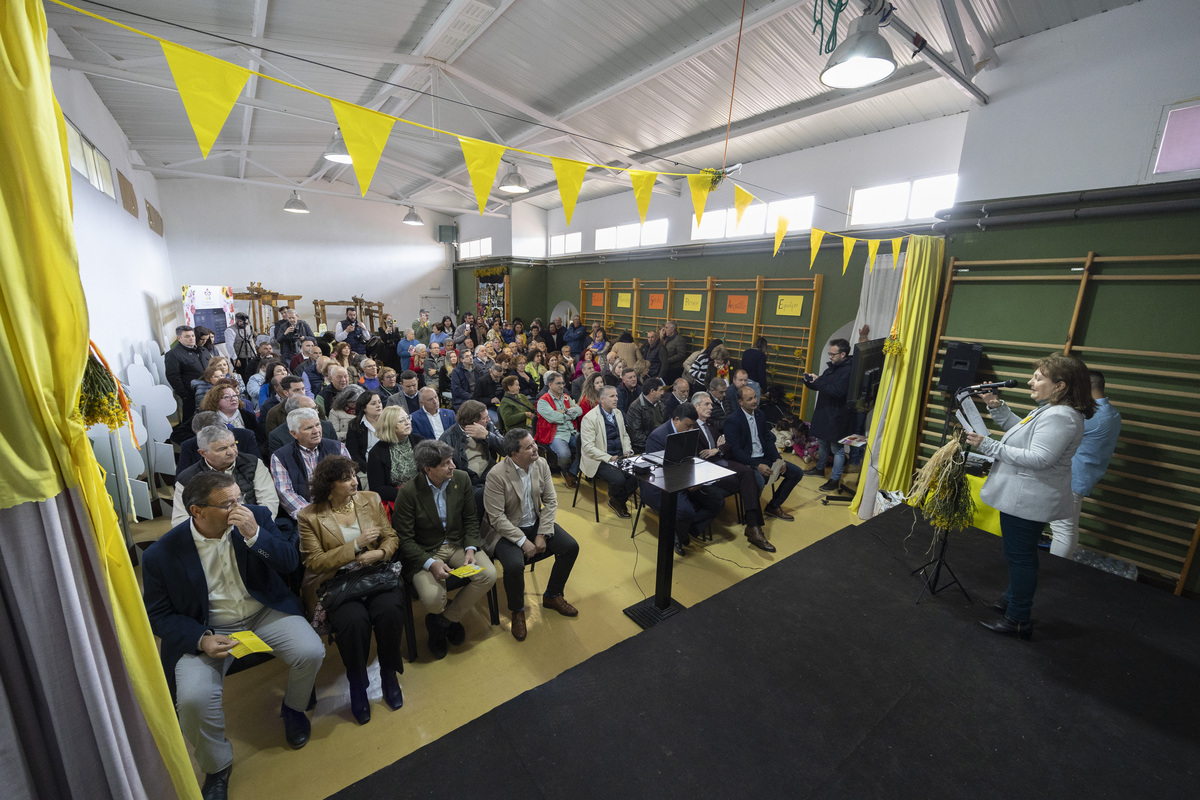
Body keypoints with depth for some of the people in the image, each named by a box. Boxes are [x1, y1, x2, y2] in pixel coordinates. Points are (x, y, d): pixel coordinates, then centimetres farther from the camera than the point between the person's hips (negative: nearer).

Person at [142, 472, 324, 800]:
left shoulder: (257, 517, -11)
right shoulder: (161, 554, -13)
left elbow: (291, 562, -11)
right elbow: (159, 614, -3)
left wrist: (254, 535, -28)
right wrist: (201, 639, -21)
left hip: (264, 611, 1)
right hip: (205, 628, 0)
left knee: (311, 652, -19)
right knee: (193, 698, -24)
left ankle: (293, 709, 18)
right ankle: (217, 767, 10)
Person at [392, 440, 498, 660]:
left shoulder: (461, 479, -7)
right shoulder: (408, 492, -18)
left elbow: (471, 519, 3)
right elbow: (404, 539, -13)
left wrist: (470, 549, -14)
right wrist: (431, 563, -26)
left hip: (458, 543, 4)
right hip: (425, 551, -3)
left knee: (489, 575, -18)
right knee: (432, 598, -27)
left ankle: (443, 620, 5)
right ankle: (449, 619, 15)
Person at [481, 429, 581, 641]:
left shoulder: (541, 464, -7)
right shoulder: (497, 475, -23)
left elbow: (551, 501, -3)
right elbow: (497, 517, -22)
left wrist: (542, 535, -12)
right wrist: (523, 541, -22)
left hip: (536, 522, 6)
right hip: (506, 530, -5)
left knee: (571, 547, -8)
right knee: (515, 565, -30)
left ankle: (552, 596, 17)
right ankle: (517, 611, 2)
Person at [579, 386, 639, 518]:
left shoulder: (618, 413, 11)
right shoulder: (589, 418, -13)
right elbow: (588, 447, -17)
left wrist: (627, 450, 3)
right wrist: (609, 458, -22)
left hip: (619, 457, 7)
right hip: (600, 461, -7)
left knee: (638, 475, -17)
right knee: (618, 479, -29)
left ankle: (618, 501, 9)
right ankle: (613, 497, 10)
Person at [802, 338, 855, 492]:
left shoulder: (849, 370, -16)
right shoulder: (832, 367, 13)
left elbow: (838, 391, -27)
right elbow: (821, 386, 19)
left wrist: (818, 382, -26)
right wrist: (810, 381, -1)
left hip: (838, 416, -9)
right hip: (824, 412, 9)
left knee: (837, 448, -2)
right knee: (823, 442, 22)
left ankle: (835, 480, 5)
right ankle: (820, 468, 39)